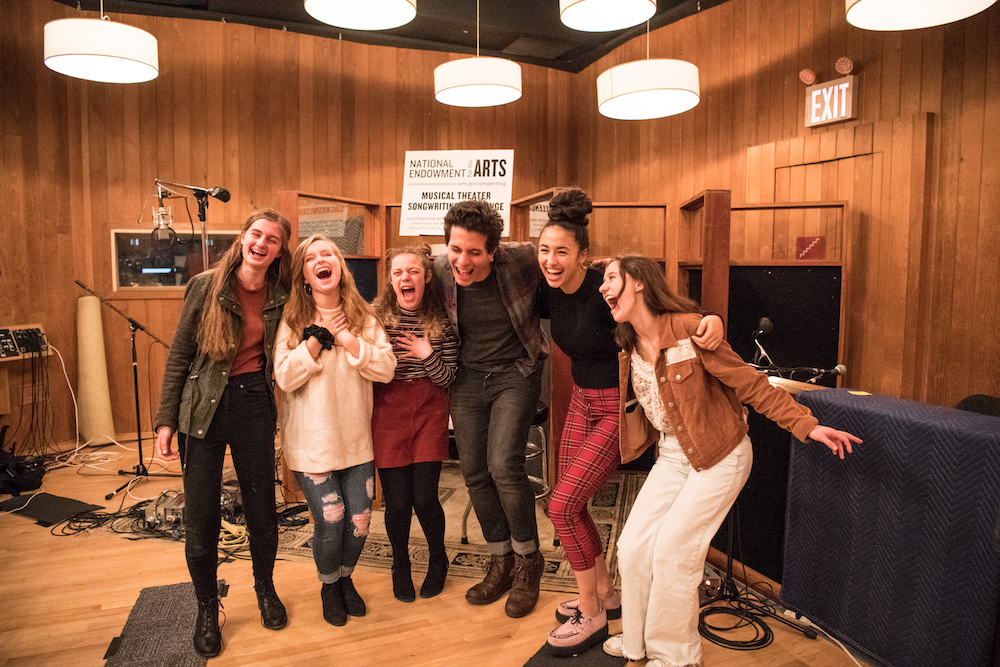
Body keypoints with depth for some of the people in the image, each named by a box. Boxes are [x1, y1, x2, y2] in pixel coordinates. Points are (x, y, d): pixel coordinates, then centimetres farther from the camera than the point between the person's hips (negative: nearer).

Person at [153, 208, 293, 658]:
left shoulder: (281, 296, 2)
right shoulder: (206, 286, -4)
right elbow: (179, 355, -1)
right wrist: (166, 419, -4)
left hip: (255, 405, 2)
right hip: (204, 409, -1)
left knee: (262, 509, 12)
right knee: (200, 520, 4)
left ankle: (265, 589, 38)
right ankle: (207, 609, 28)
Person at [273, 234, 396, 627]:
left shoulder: (363, 317, 2)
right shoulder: (292, 320, -4)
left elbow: (386, 369, -9)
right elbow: (284, 377, -14)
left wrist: (346, 338, -17)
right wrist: (318, 337, -18)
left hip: (356, 440, 3)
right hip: (311, 443, -2)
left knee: (359, 520, 5)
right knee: (330, 521, -2)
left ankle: (346, 577, 37)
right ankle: (329, 585, 30)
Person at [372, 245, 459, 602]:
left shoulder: (441, 322, 0)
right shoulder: (377, 318, -2)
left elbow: (449, 379, -1)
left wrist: (428, 356, -15)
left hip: (429, 414, 0)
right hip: (388, 415, 0)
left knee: (424, 497, -3)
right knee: (397, 500, 2)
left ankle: (438, 560, 27)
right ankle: (400, 566, 31)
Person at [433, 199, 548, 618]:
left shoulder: (520, 261, -21)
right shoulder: (440, 270, -11)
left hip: (515, 373, -4)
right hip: (468, 376, 4)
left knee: (504, 466, -16)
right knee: (474, 472, 7)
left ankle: (527, 560, 10)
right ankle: (501, 562, 27)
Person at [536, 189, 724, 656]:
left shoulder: (604, 290, -25)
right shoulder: (552, 291, -3)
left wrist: (712, 319, -41)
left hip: (620, 407, -8)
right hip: (582, 400, 8)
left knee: (563, 503, -9)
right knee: (569, 504, 12)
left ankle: (592, 617, 11)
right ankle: (605, 592, 34)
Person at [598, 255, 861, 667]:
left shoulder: (688, 328, -20)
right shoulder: (628, 349, 2)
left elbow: (750, 385, -17)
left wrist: (806, 425, -20)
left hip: (719, 458, -6)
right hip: (672, 457, 6)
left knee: (672, 552, -7)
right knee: (632, 548, 1)